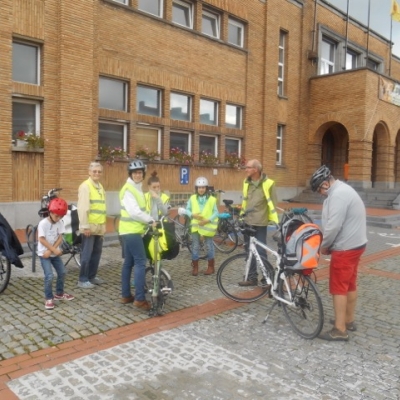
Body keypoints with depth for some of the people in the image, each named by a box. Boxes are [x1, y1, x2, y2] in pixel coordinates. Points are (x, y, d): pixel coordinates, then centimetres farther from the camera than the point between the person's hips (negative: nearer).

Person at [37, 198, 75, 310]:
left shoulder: (60, 223, -3)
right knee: (49, 276, -14)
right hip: (44, 253, -6)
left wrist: (51, 251, -16)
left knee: (62, 272, 10)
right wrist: (54, 250, -23)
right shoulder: (43, 223, -19)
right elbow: (42, 240, -21)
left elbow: (60, 238, -5)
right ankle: (48, 298, 2)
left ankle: (59, 293, 30)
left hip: (54, 253, 6)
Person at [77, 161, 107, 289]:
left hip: (99, 227, 8)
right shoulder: (85, 186, -11)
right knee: (87, 254, -2)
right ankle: (83, 280, 7)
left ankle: (92, 276, 26)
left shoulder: (100, 187, 16)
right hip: (90, 227, -8)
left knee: (96, 252, 14)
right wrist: (85, 226, -22)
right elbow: (83, 208, -18)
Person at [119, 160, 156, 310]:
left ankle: (126, 295, 19)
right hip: (131, 231, -10)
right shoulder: (128, 189, -14)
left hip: (133, 230, 10)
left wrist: (149, 221, 5)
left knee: (129, 262, 12)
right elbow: (134, 212, -22)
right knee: (140, 262, -10)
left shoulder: (137, 188, 17)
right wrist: (151, 220, -15)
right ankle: (139, 298, -7)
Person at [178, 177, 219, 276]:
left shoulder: (212, 199, -6)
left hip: (207, 226, -2)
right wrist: (193, 215, -16)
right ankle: (195, 267, 17)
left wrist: (207, 220, -18)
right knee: (195, 247, 6)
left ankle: (211, 267, 20)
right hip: (196, 226, 2)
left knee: (209, 246, 7)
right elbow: (187, 210, 4)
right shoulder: (192, 198, 0)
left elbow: (216, 212, -6)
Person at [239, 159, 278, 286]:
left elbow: (273, 203, -5)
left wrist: (274, 221, -8)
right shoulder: (246, 183, 8)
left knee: (260, 251, -3)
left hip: (260, 222, -5)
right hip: (247, 222, 6)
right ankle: (252, 277, 20)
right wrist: (241, 215, 14)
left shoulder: (268, 183, -8)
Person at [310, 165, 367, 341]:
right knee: (350, 285, 18)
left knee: (339, 288, -4)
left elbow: (334, 226, -25)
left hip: (345, 248, -11)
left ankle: (340, 330, 2)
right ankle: (348, 320, 30)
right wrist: (328, 244, 13)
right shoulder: (343, 190, 14)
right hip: (354, 244, 11)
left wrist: (324, 245, -9)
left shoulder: (338, 195, -21)